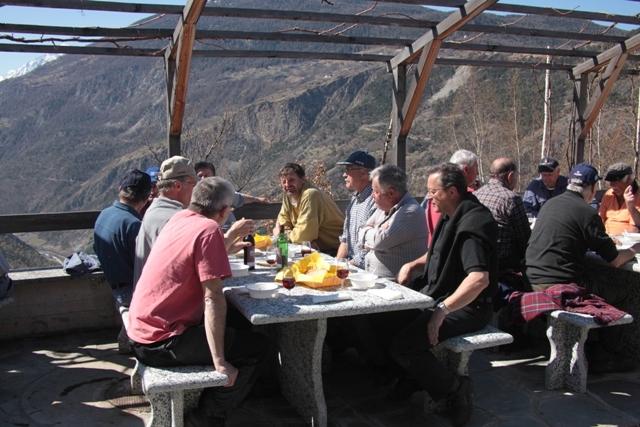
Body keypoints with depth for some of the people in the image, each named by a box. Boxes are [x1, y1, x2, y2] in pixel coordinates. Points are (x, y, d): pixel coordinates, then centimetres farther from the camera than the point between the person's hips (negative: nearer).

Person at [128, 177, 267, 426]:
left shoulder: (180, 218, 6)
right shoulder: (209, 229, -17)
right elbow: (213, 298, -24)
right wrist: (220, 363, -24)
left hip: (142, 332, 9)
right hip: (161, 344, -9)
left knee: (235, 330, 25)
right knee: (255, 347, -1)